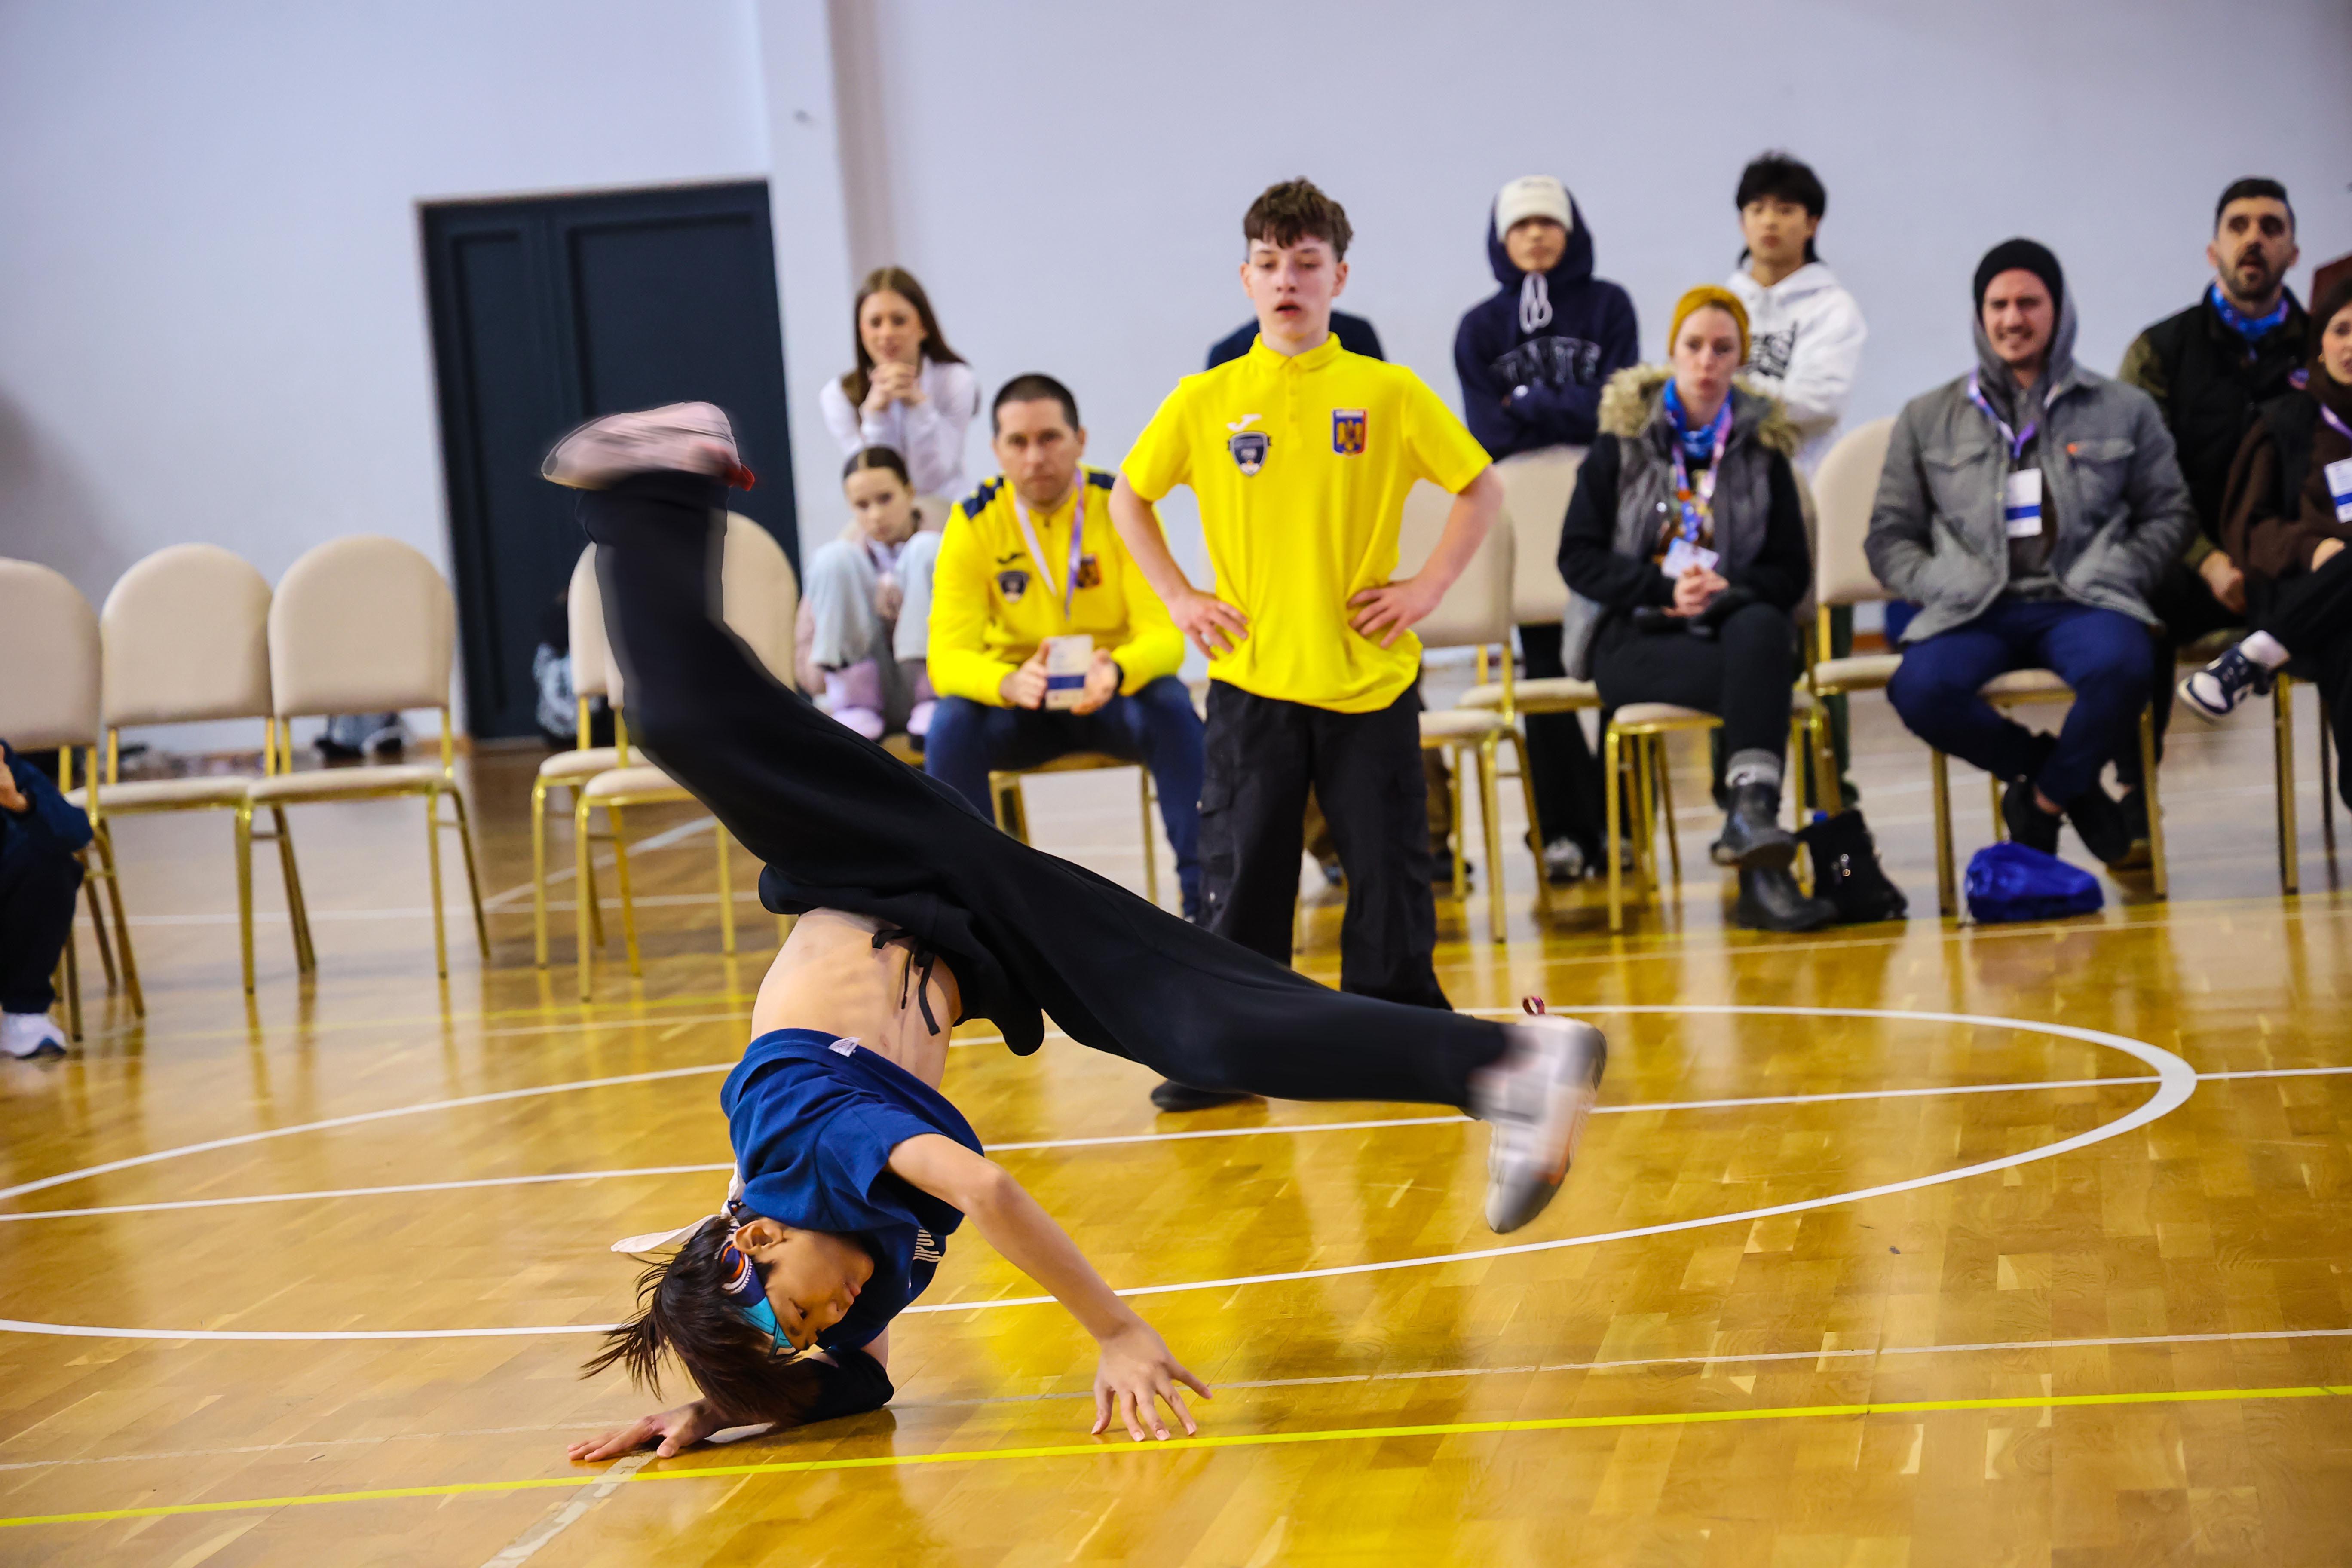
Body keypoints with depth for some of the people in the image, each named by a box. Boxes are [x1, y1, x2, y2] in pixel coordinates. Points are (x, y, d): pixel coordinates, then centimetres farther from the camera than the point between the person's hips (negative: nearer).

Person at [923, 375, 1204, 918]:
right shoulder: (974, 522, -11)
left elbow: (1164, 634, -18)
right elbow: (948, 656, -19)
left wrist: (1117, 671, -43)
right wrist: (1009, 682, -43)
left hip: (1115, 694, -1)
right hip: (1016, 701, 1)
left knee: (1172, 709, -32)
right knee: (952, 725, -30)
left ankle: (1204, 900, -24)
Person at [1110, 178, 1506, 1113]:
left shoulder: (1389, 395, -1)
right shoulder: (1204, 402, 2)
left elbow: (1481, 489, 6)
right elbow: (1129, 497, 14)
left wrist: (1427, 587, -3)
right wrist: (1179, 597, 4)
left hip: (1369, 676, 0)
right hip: (1251, 678, 1)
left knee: (1390, 868, 4)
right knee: (1240, 870, 3)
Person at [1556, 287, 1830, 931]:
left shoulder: (1762, 448, 16)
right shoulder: (1621, 442, 10)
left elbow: (1791, 572, 12)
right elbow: (1578, 558, 3)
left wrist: (1728, 588, -10)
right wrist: (1664, 589, -12)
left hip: (1734, 627, 2)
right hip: (1636, 637, -2)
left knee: (1762, 631, -38)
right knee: (1761, 686, -34)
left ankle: (1751, 814, -53)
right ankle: (1762, 869, -43)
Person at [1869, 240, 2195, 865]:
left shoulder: (2124, 409, 18)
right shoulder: (1927, 419, 19)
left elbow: (2169, 514, 17)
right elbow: (1889, 536, 17)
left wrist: (2114, 577, -1)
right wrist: (1942, 588, -3)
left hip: (2081, 602, -1)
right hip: (1974, 612, 1)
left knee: (2119, 668, -38)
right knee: (1919, 689, -33)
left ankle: (2046, 795, -7)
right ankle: (2072, 778, -7)